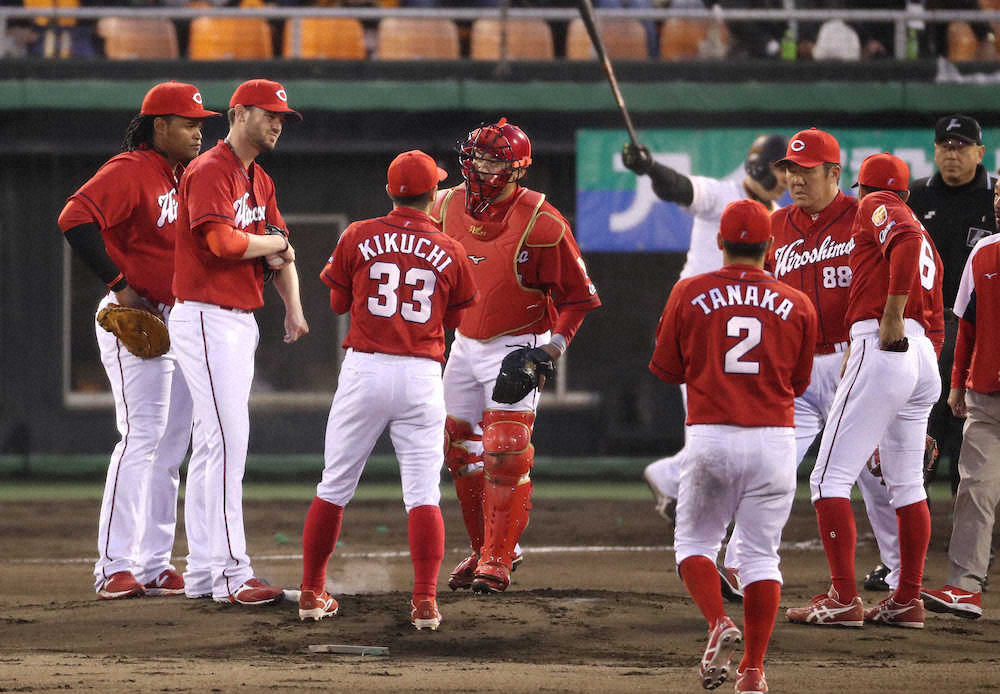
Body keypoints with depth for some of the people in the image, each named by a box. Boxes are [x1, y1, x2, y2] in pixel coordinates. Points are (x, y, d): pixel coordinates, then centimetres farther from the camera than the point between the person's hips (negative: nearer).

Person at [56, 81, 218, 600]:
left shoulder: (188, 177, 15)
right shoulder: (129, 171, -12)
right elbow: (76, 218, -25)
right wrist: (119, 286, -24)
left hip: (180, 320, 9)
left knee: (170, 445, 9)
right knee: (142, 436, -14)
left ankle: (154, 566, 13)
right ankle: (115, 566, -13)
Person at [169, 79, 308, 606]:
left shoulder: (260, 180, 17)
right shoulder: (210, 171, -12)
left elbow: (280, 253, 16)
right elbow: (222, 241, -25)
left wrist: (294, 310, 2)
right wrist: (272, 242, -7)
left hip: (240, 322, 10)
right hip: (207, 320, -10)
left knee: (213, 444, 11)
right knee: (227, 439, -13)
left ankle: (204, 572, 15)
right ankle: (231, 574, -15)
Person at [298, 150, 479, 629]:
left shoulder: (358, 238, 0)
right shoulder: (449, 252, 1)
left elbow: (338, 301, 12)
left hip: (364, 371, 1)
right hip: (422, 377, 0)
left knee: (334, 486, 11)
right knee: (423, 493, 0)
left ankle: (312, 593, 15)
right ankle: (425, 602, -10)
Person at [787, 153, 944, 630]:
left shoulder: (875, 207, 3)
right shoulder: (926, 242, 27)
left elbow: (906, 241, -20)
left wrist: (892, 314, -22)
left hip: (880, 350, -9)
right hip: (925, 360, 9)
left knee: (830, 478, -7)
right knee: (907, 483, 16)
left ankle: (844, 599, -12)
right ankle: (908, 601, 16)